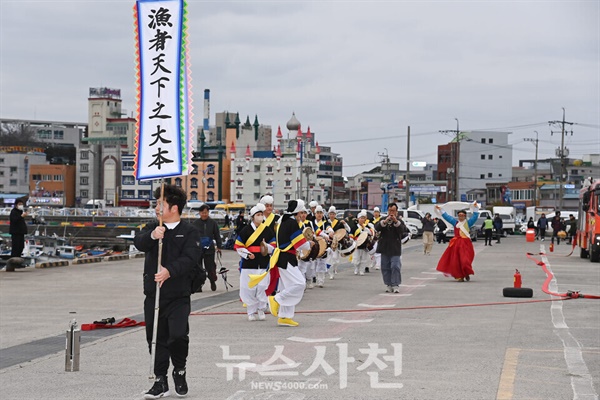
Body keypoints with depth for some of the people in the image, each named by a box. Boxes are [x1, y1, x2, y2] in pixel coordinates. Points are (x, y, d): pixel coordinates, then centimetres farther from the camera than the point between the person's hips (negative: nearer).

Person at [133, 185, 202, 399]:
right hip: (153, 295, 4)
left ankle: (179, 371, 11)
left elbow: (190, 258, -14)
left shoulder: (189, 231, -1)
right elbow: (139, 243, -10)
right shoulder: (153, 228, 10)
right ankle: (160, 381, 19)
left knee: (178, 335, -16)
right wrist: (152, 236, -31)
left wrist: (170, 271, -28)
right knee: (156, 338, 7)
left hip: (179, 295, -4)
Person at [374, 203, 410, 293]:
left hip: (395, 249, -3)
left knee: (395, 266, -10)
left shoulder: (399, 221, 3)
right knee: (385, 267, 5)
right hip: (384, 248, 3)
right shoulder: (383, 220, 8)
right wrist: (385, 222, -24)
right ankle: (388, 285, 13)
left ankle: (396, 285, -6)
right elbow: (377, 228, -9)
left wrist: (396, 221, -28)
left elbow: (402, 230, -15)